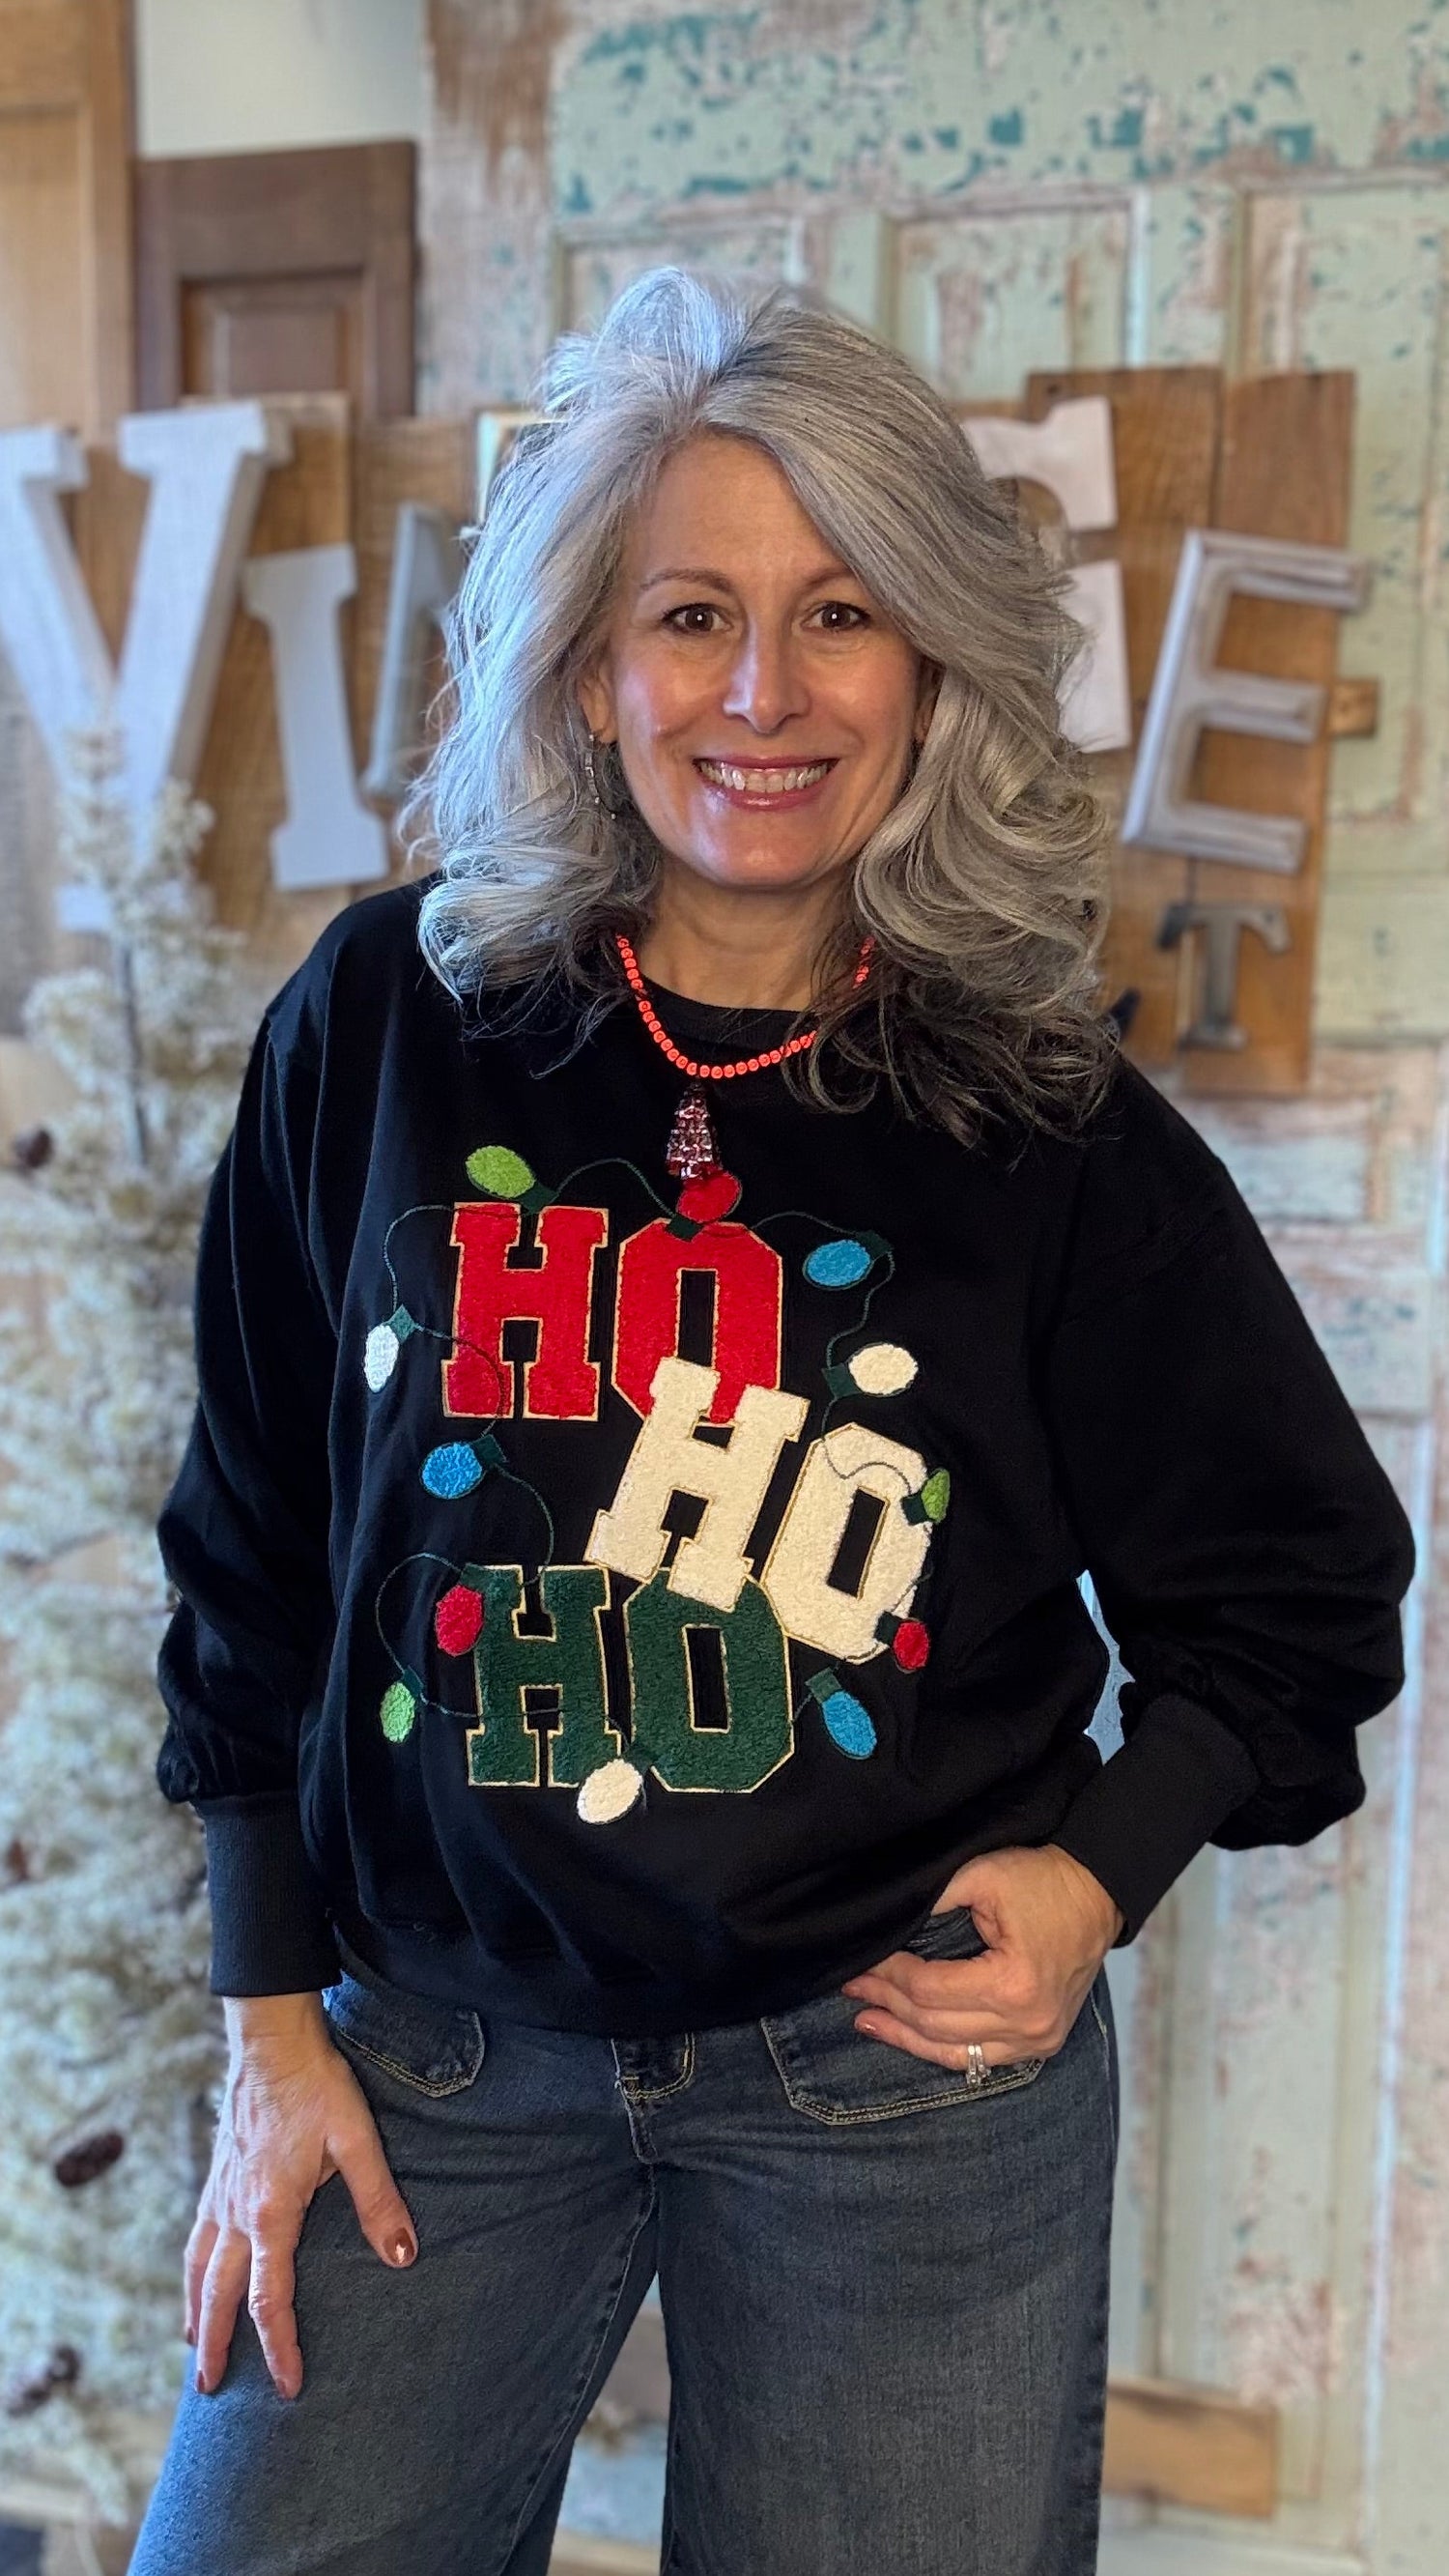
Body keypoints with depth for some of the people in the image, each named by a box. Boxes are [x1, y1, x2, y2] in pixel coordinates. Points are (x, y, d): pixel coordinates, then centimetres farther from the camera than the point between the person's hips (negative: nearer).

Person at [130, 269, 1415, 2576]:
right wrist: (273, 2022, 3)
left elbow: (1290, 1590, 5)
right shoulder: (389, 1028, -5)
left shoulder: (1055, 1128, -7)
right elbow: (258, 1541, 2)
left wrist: (1097, 1873, -9)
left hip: (911, 2073, 0)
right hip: (433, 2044, 1)